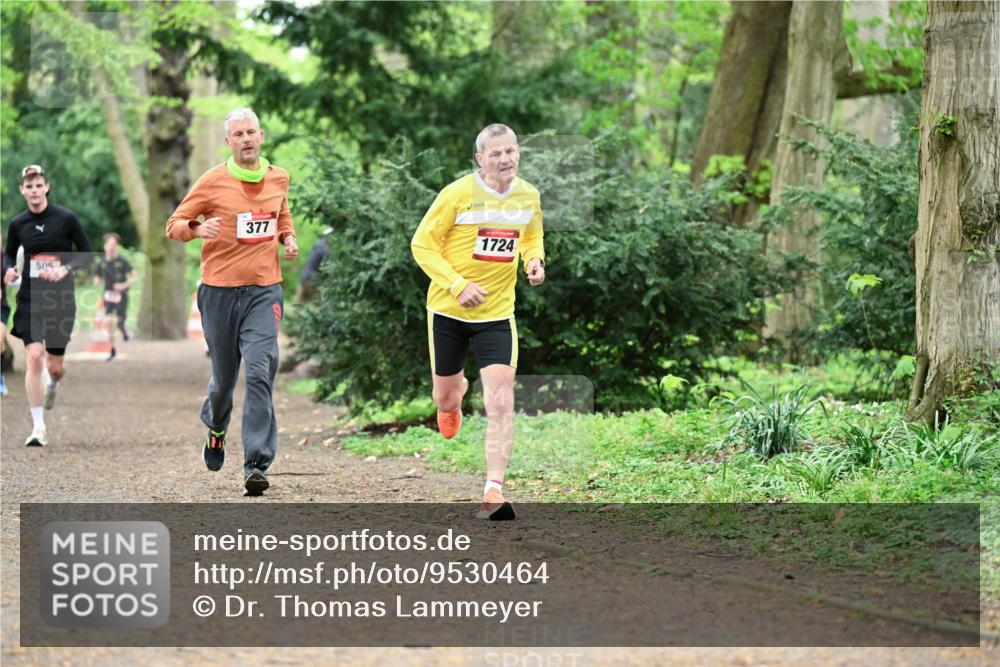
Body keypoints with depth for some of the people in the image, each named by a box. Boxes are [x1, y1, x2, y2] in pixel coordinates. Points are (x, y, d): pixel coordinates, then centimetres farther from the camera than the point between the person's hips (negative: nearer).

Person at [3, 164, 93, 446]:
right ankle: (38, 427, -8)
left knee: (54, 366, 4)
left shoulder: (66, 218, -6)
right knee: (34, 358, -14)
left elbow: (86, 253, -1)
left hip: (61, 298, -1)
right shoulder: (17, 224, 1)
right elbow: (10, 254, 16)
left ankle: (52, 385, 45)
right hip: (30, 298, 1)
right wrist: (10, 270, -7)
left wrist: (65, 268, -18)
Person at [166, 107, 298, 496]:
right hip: (220, 291, -1)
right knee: (223, 376, 9)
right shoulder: (213, 182, -2)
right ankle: (216, 425, 45)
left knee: (260, 373, -15)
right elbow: (174, 224, 2)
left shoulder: (279, 179, 9)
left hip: (264, 291, 1)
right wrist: (197, 229, -19)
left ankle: (257, 465, -17)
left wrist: (288, 238, 8)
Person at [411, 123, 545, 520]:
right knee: (445, 398, 14)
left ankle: (494, 492, -14)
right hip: (448, 310, -1)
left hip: (497, 313, 1)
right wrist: (458, 285, -21)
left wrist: (534, 260, -4)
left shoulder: (528, 196, -1)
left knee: (501, 403, -14)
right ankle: (458, 391, 54)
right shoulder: (457, 194, -14)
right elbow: (422, 245, -11)